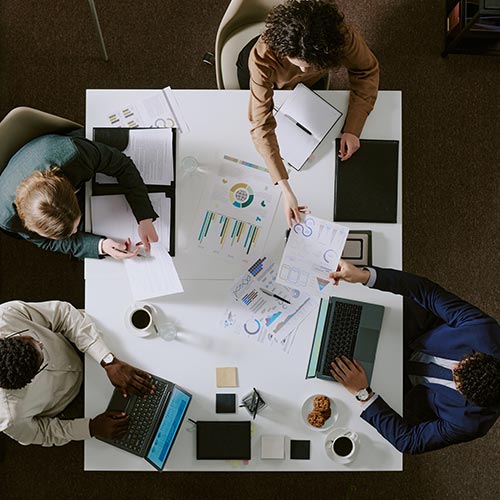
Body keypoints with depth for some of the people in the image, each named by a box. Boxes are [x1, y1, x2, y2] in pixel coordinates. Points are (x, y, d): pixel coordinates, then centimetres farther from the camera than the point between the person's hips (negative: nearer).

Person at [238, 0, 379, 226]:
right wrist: (285, 189, -54)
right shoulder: (262, 57, -49)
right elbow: (261, 126, -48)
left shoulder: (343, 37, -43)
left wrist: (353, 129, -33)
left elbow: (367, 71, -23)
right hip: (266, 74, -2)